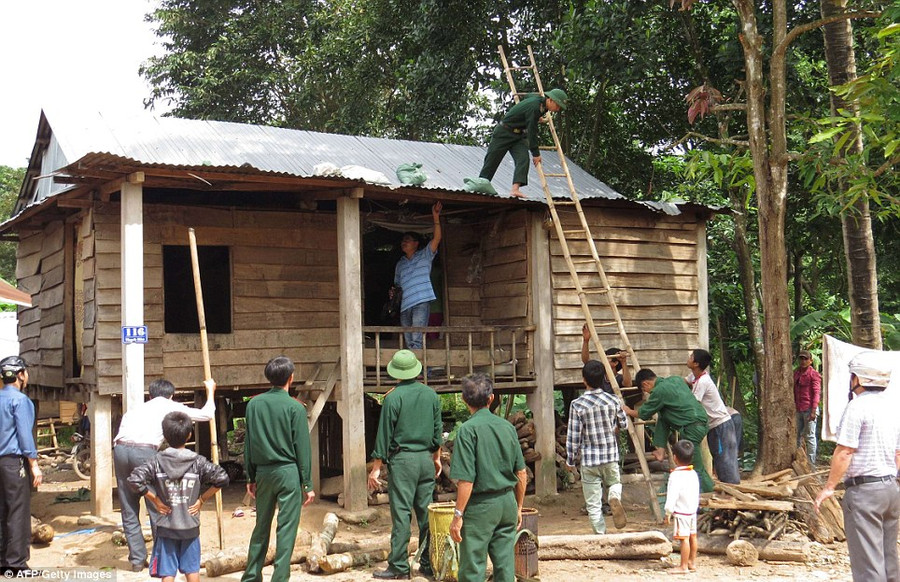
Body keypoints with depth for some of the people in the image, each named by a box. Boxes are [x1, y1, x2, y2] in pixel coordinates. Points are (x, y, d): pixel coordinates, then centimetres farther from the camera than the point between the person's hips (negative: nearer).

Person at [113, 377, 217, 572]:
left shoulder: (136, 408, 33)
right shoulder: (171, 406, 21)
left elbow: (123, 432, 22)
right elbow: (206, 414, 27)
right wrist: (210, 391, 41)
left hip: (120, 449, 4)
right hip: (145, 451, -4)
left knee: (129, 510, 14)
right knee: (157, 508, 9)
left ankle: (137, 559, 19)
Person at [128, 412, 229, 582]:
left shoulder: (157, 461, -7)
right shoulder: (197, 462, -5)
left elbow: (134, 480, -16)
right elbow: (222, 478, -9)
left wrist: (155, 500, -6)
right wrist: (202, 499, -1)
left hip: (166, 527, -1)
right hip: (191, 526, 1)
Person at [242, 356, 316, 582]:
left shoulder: (254, 404, 2)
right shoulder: (295, 407, -9)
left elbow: (248, 444, 7)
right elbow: (302, 448, -7)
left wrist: (251, 477, 15)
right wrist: (307, 484, -2)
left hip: (263, 472, 5)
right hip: (288, 472, -4)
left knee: (261, 527, 15)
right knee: (286, 529, 0)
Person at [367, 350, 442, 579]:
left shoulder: (393, 397, -9)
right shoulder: (431, 395, 6)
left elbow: (385, 435, -8)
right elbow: (438, 431, 12)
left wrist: (376, 468, -3)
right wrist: (436, 457, 25)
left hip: (402, 459, -5)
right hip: (426, 459, 5)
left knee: (401, 514, -3)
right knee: (426, 513, 9)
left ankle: (399, 566, 0)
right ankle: (428, 563, 13)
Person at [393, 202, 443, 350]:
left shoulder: (424, 256, 9)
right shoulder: (400, 264, 23)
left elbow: (436, 238, -5)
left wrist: (436, 217, -15)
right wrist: (393, 293, 7)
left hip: (421, 303, -6)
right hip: (405, 305, 6)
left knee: (416, 340, -18)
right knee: (409, 342, 2)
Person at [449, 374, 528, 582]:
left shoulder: (468, 429, -12)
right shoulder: (507, 426, 4)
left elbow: (466, 480, -16)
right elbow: (522, 474, 9)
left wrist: (458, 515, -9)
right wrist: (518, 507, 20)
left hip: (481, 505, -6)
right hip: (507, 502, 6)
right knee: (505, 565, 11)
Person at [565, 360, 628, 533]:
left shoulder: (577, 405, -13)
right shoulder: (613, 401, -4)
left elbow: (573, 437, -9)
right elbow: (623, 424, 12)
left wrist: (570, 461, 4)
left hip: (589, 460, -2)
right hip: (611, 457, 3)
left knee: (594, 505, 7)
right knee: (614, 482, 28)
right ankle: (615, 497, -4)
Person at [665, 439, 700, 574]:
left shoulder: (676, 475, -19)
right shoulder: (693, 473, 6)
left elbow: (672, 496, -19)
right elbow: (696, 494, 15)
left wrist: (668, 513, -11)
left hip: (681, 512, -9)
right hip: (693, 510, 9)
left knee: (684, 538, -6)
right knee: (692, 536, 14)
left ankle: (684, 566, -2)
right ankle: (692, 563, 24)